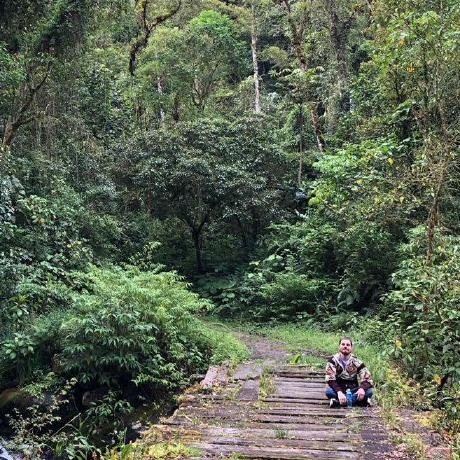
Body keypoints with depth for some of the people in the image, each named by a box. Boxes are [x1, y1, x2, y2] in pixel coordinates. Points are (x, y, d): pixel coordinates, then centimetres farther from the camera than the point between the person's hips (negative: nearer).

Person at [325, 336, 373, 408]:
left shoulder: (357, 362, 0)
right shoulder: (333, 360, -7)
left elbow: (367, 379, -8)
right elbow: (330, 379, -17)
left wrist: (362, 388, -31)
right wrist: (339, 392, -35)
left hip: (353, 391, 3)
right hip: (338, 390, -3)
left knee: (368, 391, -25)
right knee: (329, 391, -33)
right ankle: (356, 400, -30)